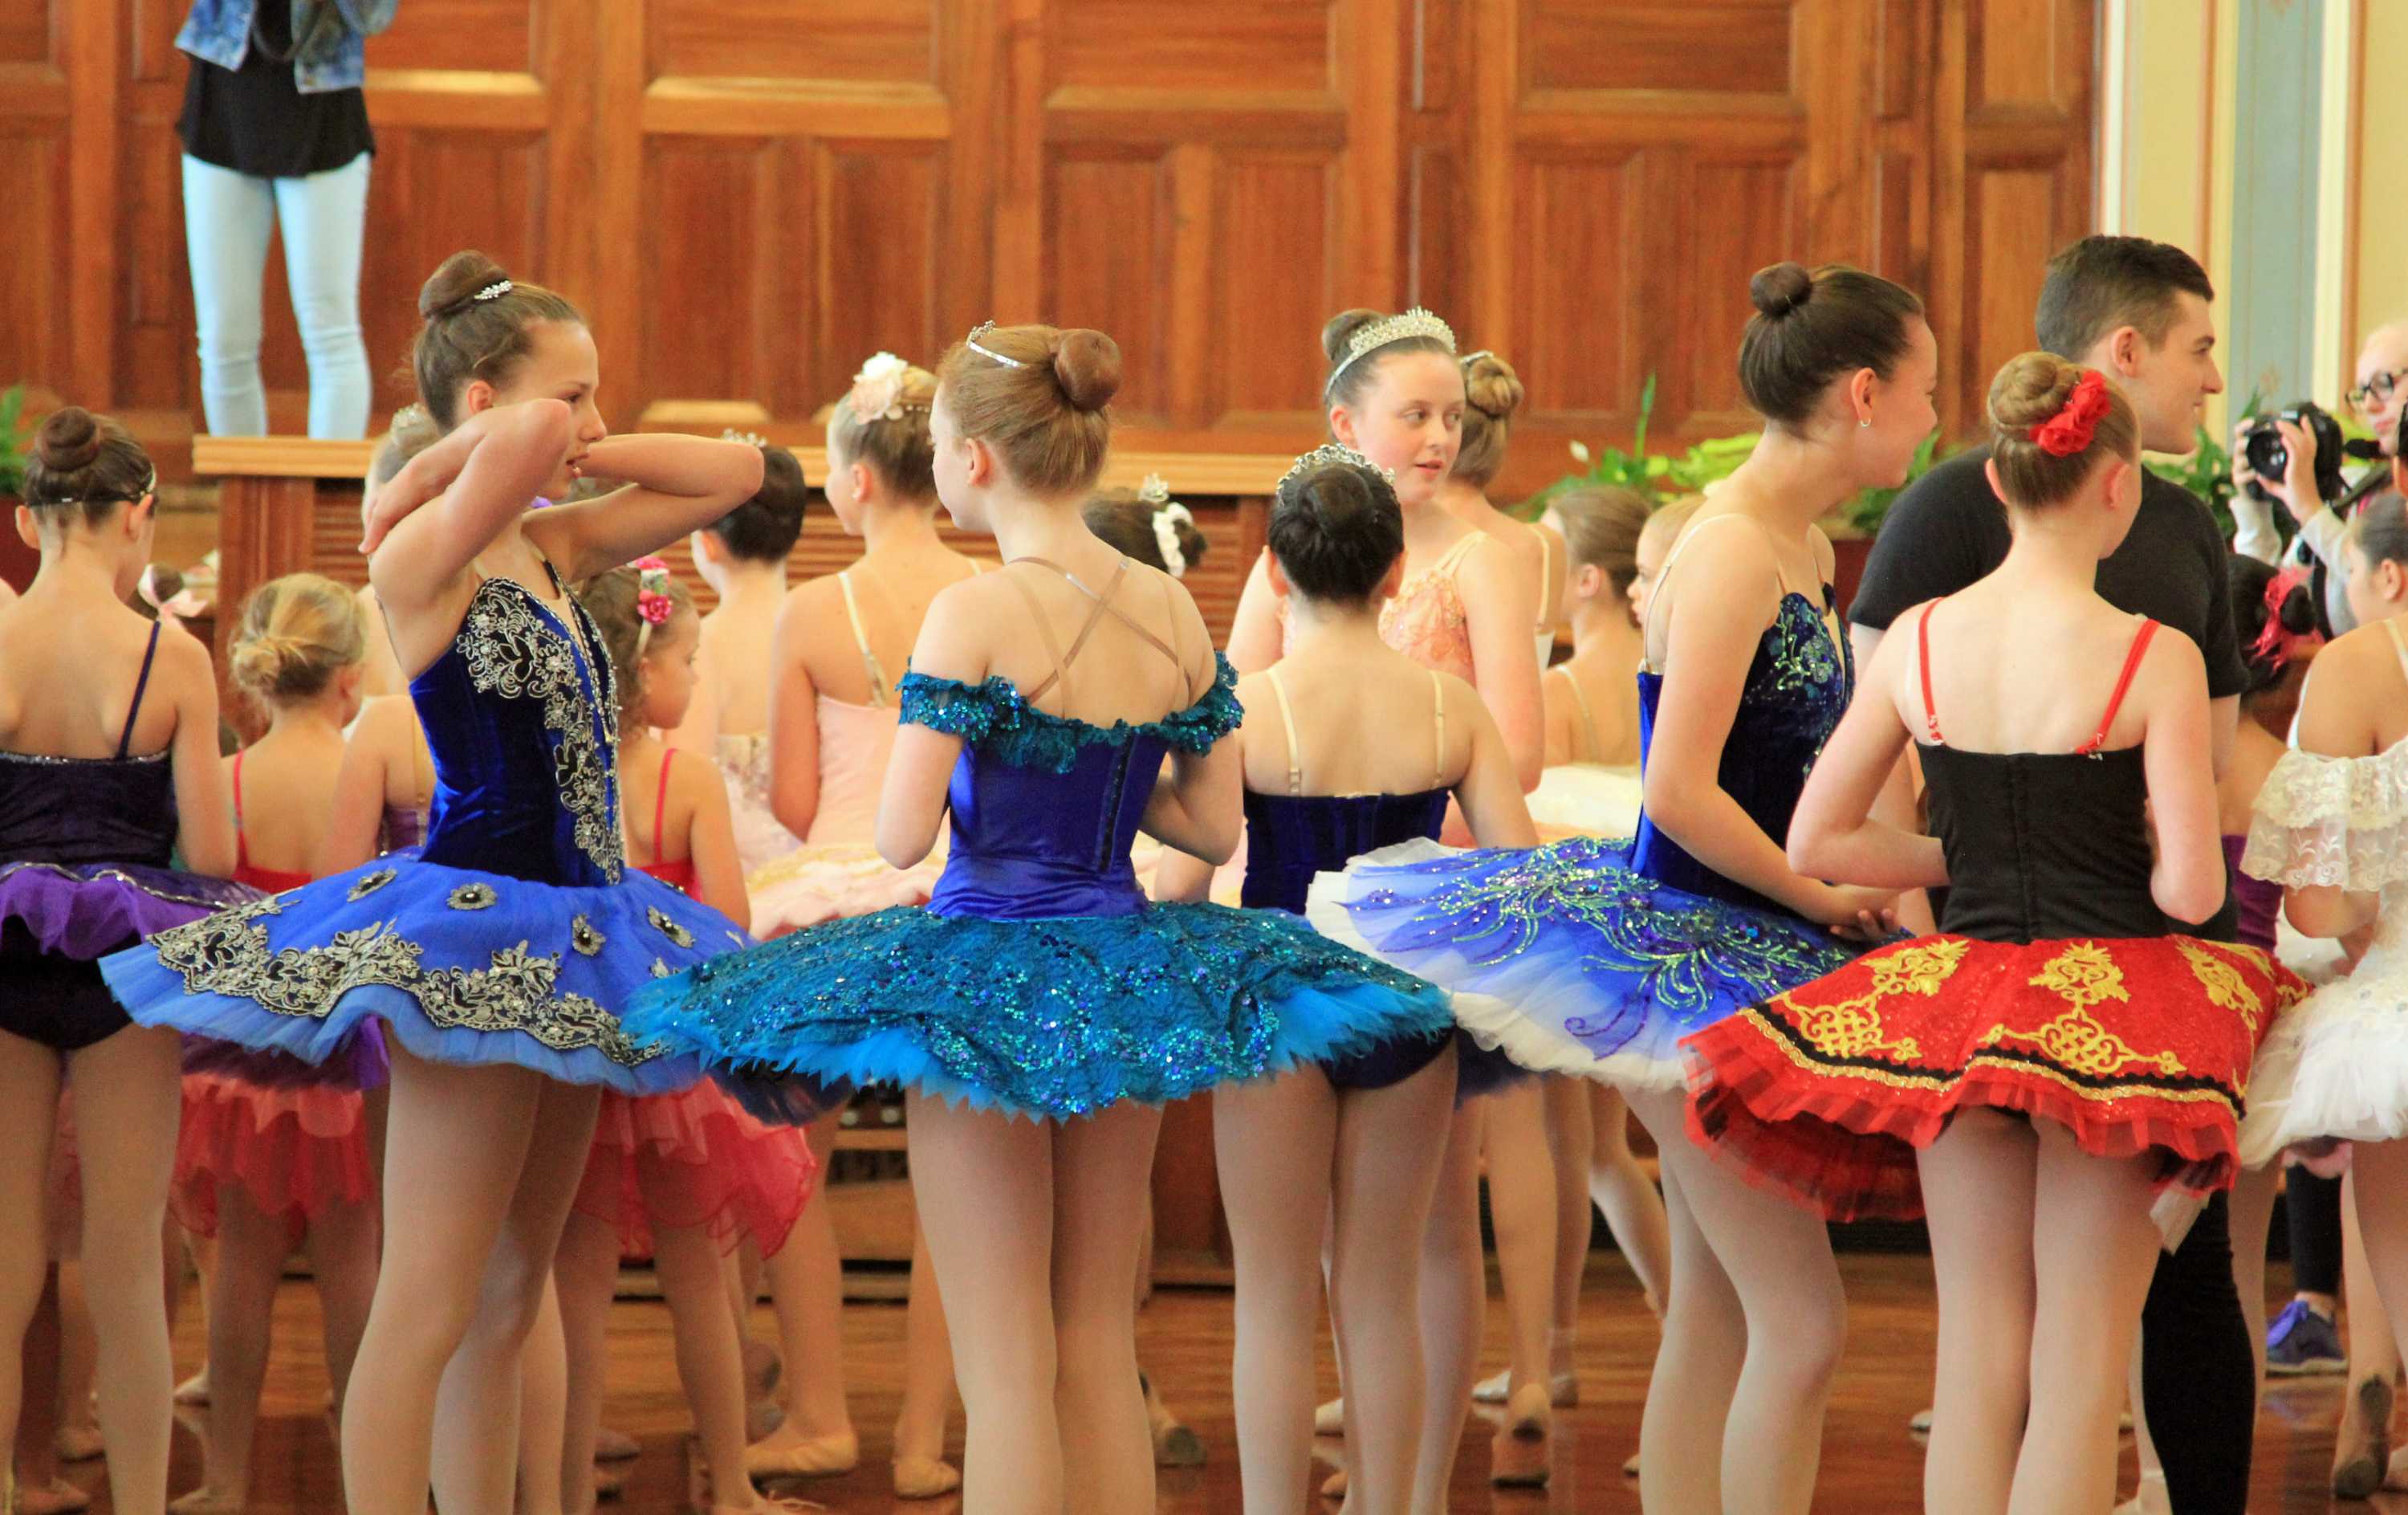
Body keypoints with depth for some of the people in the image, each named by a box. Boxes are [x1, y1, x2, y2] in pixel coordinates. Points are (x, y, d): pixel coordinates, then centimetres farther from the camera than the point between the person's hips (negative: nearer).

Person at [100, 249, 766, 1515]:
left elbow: (734, 474, 17)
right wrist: (436, 477, -13)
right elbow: (529, 438, -32)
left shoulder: (546, 548, 12)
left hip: (555, 952, 10)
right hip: (473, 938, -10)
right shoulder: (423, 558, -13)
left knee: (510, 1297, 13)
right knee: (428, 1307, -9)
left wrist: (583, 455, 5)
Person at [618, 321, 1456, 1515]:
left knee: (1003, 1367, 0)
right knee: (1099, 1346, 15)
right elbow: (1213, 826, 6)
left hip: (991, 977, -6)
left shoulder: (976, 616, -16)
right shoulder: (1173, 612, 1)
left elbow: (903, 837, -18)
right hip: (1125, 977, 6)